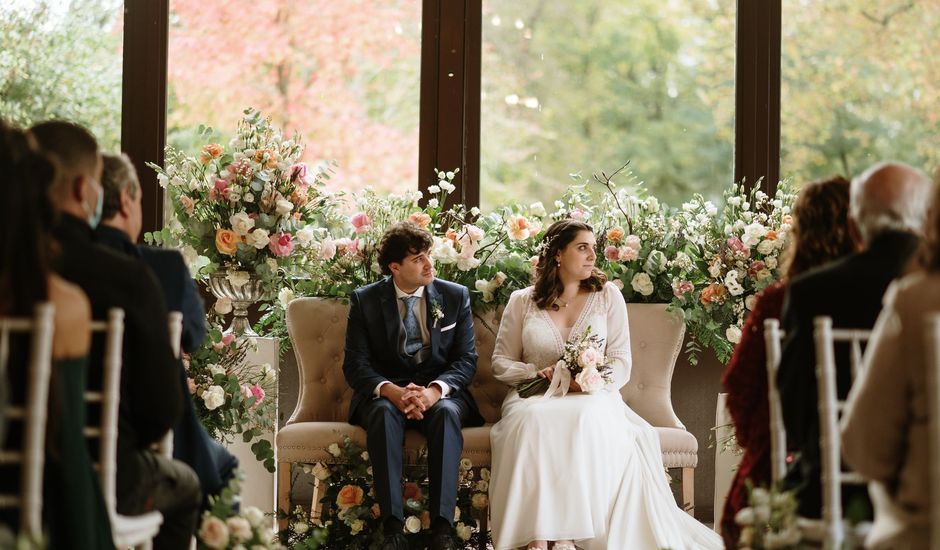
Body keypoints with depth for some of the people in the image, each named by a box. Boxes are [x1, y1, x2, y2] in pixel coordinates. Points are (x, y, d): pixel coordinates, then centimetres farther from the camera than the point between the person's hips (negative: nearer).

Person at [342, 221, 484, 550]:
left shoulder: (456, 296, 6)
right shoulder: (364, 300, 4)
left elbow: (466, 360, 0)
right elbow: (355, 364, -3)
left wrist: (434, 391, -21)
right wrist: (392, 391, -23)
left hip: (440, 392, 1)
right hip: (385, 391, 0)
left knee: (446, 412, -35)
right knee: (384, 412, -36)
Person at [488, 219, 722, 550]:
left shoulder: (607, 296, 10)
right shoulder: (522, 301, 11)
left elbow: (621, 363, 5)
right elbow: (501, 363, 12)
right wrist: (538, 372, -8)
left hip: (591, 398, 0)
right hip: (536, 397, 0)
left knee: (585, 419, -38)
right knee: (533, 421, -37)